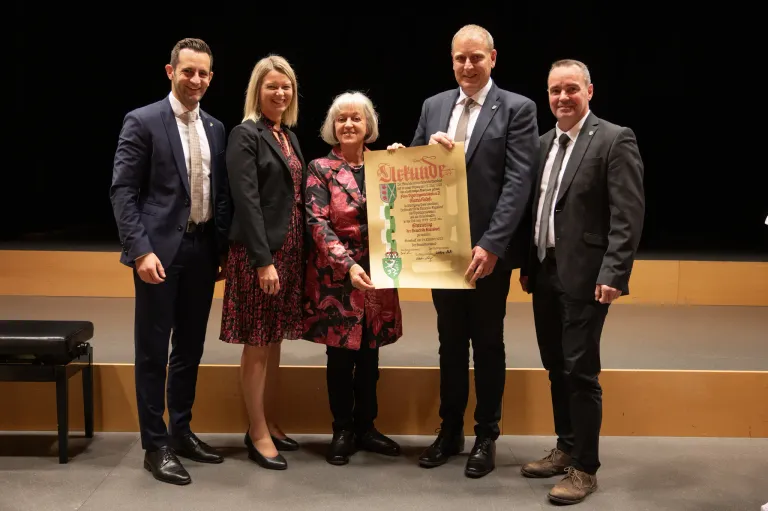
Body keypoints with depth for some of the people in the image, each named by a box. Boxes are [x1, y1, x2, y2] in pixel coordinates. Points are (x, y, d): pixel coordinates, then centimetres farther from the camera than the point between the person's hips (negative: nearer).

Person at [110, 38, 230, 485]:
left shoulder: (215, 128, 11)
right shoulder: (143, 121, -5)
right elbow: (122, 191, -9)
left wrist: (224, 248, 8)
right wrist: (140, 250, -17)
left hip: (202, 249, 6)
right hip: (160, 248, -6)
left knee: (191, 347, 13)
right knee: (153, 351, 1)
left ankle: (182, 431, 26)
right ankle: (156, 445, 11)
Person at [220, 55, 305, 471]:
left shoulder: (289, 135, 15)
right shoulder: (245, 135, -9)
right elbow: (247, 202, -16)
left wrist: (295, 254, 8)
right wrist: (263, 260, -21)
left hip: (290, 249, 8)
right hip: (259, 252, -8)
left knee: (275, 341, 14)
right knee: (257, 345, 1)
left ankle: (269, 423, 25)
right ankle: (258, 433, 10)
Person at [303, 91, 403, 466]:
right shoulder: (321, 168, -2)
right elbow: (318, 223, -10)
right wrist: (348, 265, -22)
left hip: (377, 273, 4)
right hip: (337, 275, -3)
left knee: (369, 355, 10)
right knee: (341, 357, 3)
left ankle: (366, 427, 23)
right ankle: (343, 431, 16)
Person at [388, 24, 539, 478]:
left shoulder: (518, 109, -6)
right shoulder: (434, 106, 9)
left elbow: (519, 182, -14)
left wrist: (491, 245, -22)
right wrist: (427, 149, -12)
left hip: (488, 248, -4)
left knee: (488, 343, 8)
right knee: (451, 341, 14)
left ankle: (486, 437, 22)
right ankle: (450, 430, 28)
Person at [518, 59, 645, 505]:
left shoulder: (615, 139, -7)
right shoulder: (545, 143, 14)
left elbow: (629, 214, -13)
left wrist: (614, 274, -20)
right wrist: (528, 266, 13)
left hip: (585, 274, -7)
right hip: (545, 272, 7)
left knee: (581, 371, -4)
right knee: (557, 367, 14)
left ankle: (585, 468, 7)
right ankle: (566, 449, 28)